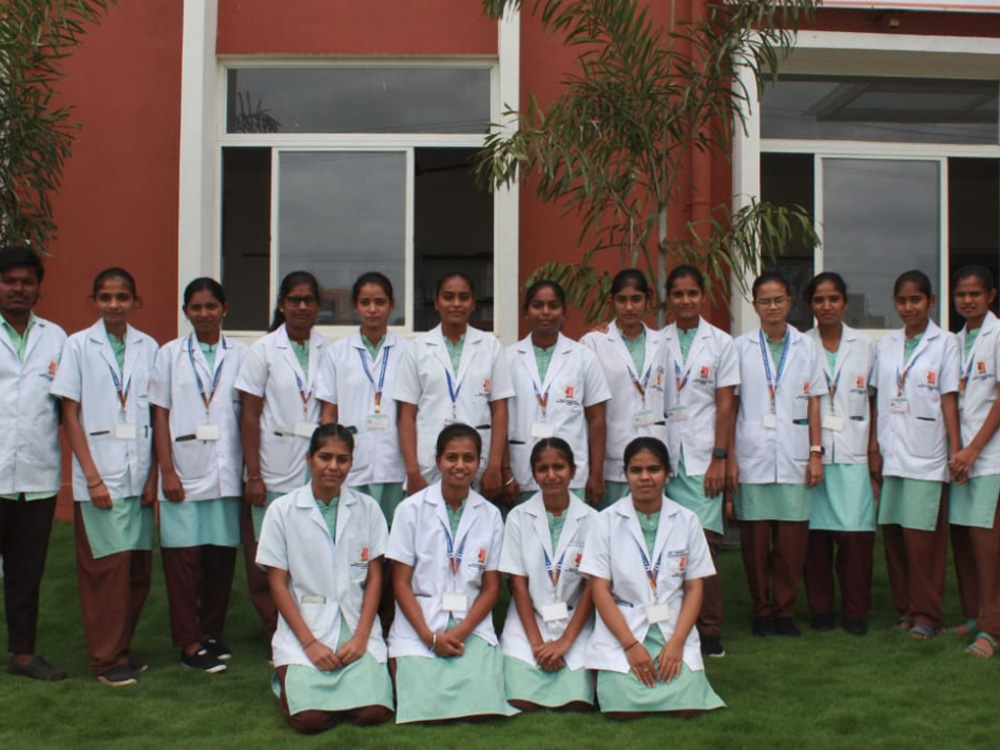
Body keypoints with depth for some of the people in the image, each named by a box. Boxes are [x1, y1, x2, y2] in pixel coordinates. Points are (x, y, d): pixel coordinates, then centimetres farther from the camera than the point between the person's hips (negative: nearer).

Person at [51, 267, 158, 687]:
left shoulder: (147, 348, 6)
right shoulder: (79, 345, -1)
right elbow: (70, 415, -3)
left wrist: (153, 475, 1)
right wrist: (92, 477, -9)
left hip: (138, 475, 3)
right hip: (99, 477, -3)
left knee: (138, 567, 6)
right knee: (107, 566, -2)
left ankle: (122, 648, 21)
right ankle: (107, 658, 10)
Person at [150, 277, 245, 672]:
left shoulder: (240, 355, 5)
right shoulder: (170, 355, 5)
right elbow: (160, 416, 2)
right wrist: (167, 472, -5)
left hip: (227, 473, 1)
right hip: (184, 473, -1)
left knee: (222, 555, 6)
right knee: (183, 557, 0)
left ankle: (211, 633, 21)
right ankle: (189, 643, 7)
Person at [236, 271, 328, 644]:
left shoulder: (329, 352, 8)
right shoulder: (263, 350, 3)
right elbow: (249, 416, 0)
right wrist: (253, 476, -5)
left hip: (318, 472, 1)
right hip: (275, 473, -1)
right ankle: (278, 638, 14)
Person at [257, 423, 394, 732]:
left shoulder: (367, 508, 5)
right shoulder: (282, 510, 0)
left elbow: (374, 578, 5)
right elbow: (278, 584, -2)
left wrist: (361, 636, -8)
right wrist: (310, 642, -11)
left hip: (357, 626, 2)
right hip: (304, 626, -1)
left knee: (373, 713, -18)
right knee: (310, 718, -20)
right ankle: (290, 677, 13)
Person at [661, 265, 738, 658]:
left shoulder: (720, 343, 6)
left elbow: (725, 405, 2)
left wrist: (719, 458, -6)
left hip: (702, 456, -1)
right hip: (664, 455, 1)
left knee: (704, 540, -7)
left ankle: (708, 630, 1)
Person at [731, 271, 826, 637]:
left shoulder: (805, 346, 10)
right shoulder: (741, 347, 5)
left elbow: (813, 404, 9)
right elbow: (731, 405, 4)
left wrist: (816, 452, 2)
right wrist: (729, 457, -2)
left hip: (793, 456, 1)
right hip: (753, 455, -1)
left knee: (792, 538, 0)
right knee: (755, 536, 1)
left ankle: (785, 610, 13)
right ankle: (761, 610, 14)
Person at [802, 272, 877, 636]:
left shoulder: (865, 347, 9)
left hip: (853, 454, 0)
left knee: (856, 533, -6)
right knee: (816, 532, 0)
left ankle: (855, 611, 6)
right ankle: (820, 609, 12)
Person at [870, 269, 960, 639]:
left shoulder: (945, 343, 2)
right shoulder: (886, 345, 13)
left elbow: (949, 399, -2)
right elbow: (879, 399, 12)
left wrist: (956, 449, -7)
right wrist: (874, 446, 6)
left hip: (925, 453, -4)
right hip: (890, 452, 4)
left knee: (921, 533, -6)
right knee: (893, 532, 5)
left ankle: (925, 614, 3)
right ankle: (904, 609, 16)